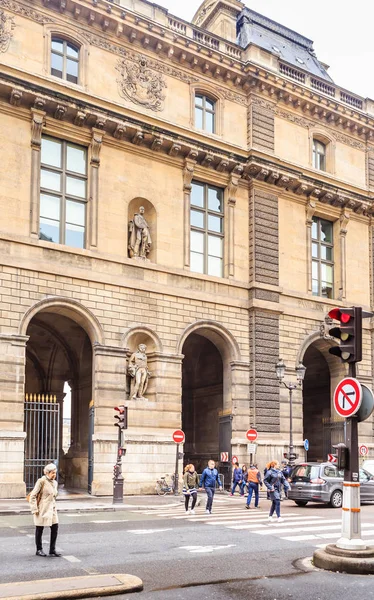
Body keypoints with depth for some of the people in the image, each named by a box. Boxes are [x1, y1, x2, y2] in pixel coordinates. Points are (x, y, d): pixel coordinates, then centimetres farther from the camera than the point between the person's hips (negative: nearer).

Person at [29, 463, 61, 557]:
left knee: (55, 528, -1)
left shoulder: (54, 482, 11)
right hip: (42, 509, -6)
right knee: (39, 529, 4)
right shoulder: (41, 481, -11)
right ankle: (39, 550, 18)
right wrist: (34, 509, -14)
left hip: (51, 509, 6)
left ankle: (52, 550, 7)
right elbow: (33, 496, -11)